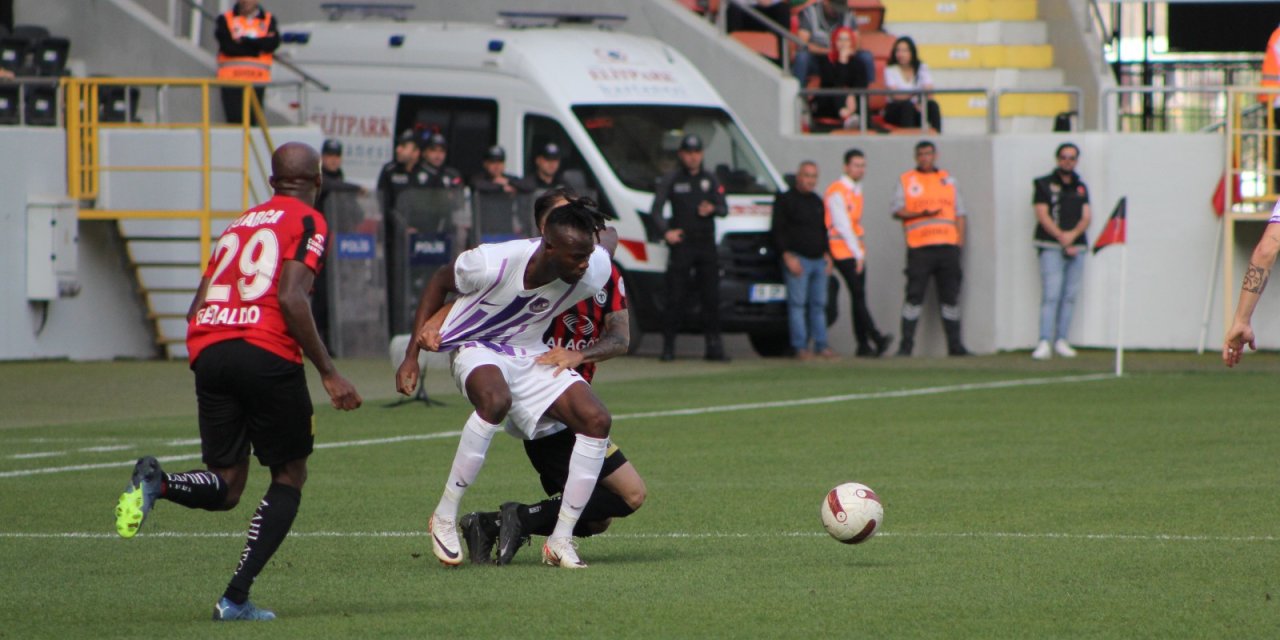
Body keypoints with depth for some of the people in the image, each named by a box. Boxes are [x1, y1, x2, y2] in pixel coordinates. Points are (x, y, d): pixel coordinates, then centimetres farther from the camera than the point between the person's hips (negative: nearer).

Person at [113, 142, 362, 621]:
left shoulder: (239, 224, 25)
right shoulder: (308, 223, 5)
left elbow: (197, 308, 19)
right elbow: (290, 297, -10)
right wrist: (328, 373, -8)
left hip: (208, 351, 6)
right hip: (266, 353, -6)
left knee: (225, 487, 11)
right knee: (289, 476, 11)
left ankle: (155, 482, -22)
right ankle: (236, 596, 0)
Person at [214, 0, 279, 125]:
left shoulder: (268, 20, 10)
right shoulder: (225, 20, 4)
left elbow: (272, 43, -7)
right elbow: (227, 46, -10)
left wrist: (244, 40, -12)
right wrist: (256, 49, -6)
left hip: (257, 80, 2)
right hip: (232, 78, -2)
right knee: (235, 120, -8)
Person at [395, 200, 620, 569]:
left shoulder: (591, 273, -19)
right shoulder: (494, 263, -29)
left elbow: (609, 238, 6)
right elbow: (440, 282, -9)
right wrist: (411, 355, -8)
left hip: (530, 355, 5)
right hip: (478, 349, -5)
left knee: (597, 421, -16)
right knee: (496, 400, -39)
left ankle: (561, 540, -6)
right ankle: (444, 518, -25)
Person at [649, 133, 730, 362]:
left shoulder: (710, 180, 14)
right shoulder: (671, 180, 5)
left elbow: (723, 209, 10)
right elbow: (655, 211, 0)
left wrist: (712, 209, -14)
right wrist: (665, 231, -16)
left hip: (706, 245, 3)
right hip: (681, 244, -3)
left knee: (711, 298, 0)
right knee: (675, 298, -5)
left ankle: (714, 347, 3)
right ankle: (668, 346, -1)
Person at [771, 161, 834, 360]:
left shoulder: (817, 202, 20)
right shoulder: (785, 200, -1)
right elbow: (778, 231, -7)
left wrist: (827, 254, 16)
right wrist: (788, 256, -15)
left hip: (818, 260, 6)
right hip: (797, 260, -6)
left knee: (819, 304, 6)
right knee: (797, 303, -9)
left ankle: (821, 345, 10)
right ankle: (800, 347, -9)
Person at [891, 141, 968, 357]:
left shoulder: (947, 179, 18)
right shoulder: (906, 181, 9)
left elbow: (959, 213, 17)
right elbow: (896, 211, 1)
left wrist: (960, 240, 6)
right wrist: (922, 213, -13)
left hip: (947, 247, 3)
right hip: (919, 247, -3)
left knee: (951, 296, 3)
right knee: (914, 295, -7)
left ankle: (955, 344, 8)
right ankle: (906, 344, -5)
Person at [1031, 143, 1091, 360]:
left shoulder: (1081, 187, 17)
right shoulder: (1045, 185, 4)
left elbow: (1086, 217, 9)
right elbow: (1043, 216, -5)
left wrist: (1073, 235, -11)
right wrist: (1062, 238, -14)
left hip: (1077, 247, 5)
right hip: (1051, 246, -5)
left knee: (1070, 296, 2)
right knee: (1051, 295, -14)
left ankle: (1061, 341, 7)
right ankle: (1044, 343, -18)